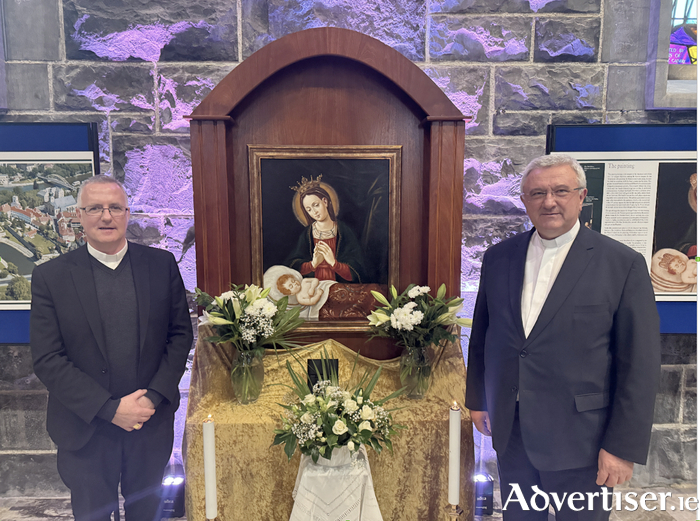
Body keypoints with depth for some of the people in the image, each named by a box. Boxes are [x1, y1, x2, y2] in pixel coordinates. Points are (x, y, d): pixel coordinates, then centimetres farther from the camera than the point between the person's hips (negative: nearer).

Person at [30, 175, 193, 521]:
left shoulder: (162, 264, -4)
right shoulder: (49, 277, -8)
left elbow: (181, 333, -2)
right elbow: (47, 360, -11)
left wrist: (154, 398, -12)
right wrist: (110, 408, -17)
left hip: (152, 422, 2)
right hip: (85, 430, -1)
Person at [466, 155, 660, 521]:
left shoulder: (623, 264, -10)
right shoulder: (498, 257, 2)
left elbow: (640, 365, -10)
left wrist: (624, 447, -11)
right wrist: (477, 400, 12)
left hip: (579, 438, -3)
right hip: (509, 431, 4)